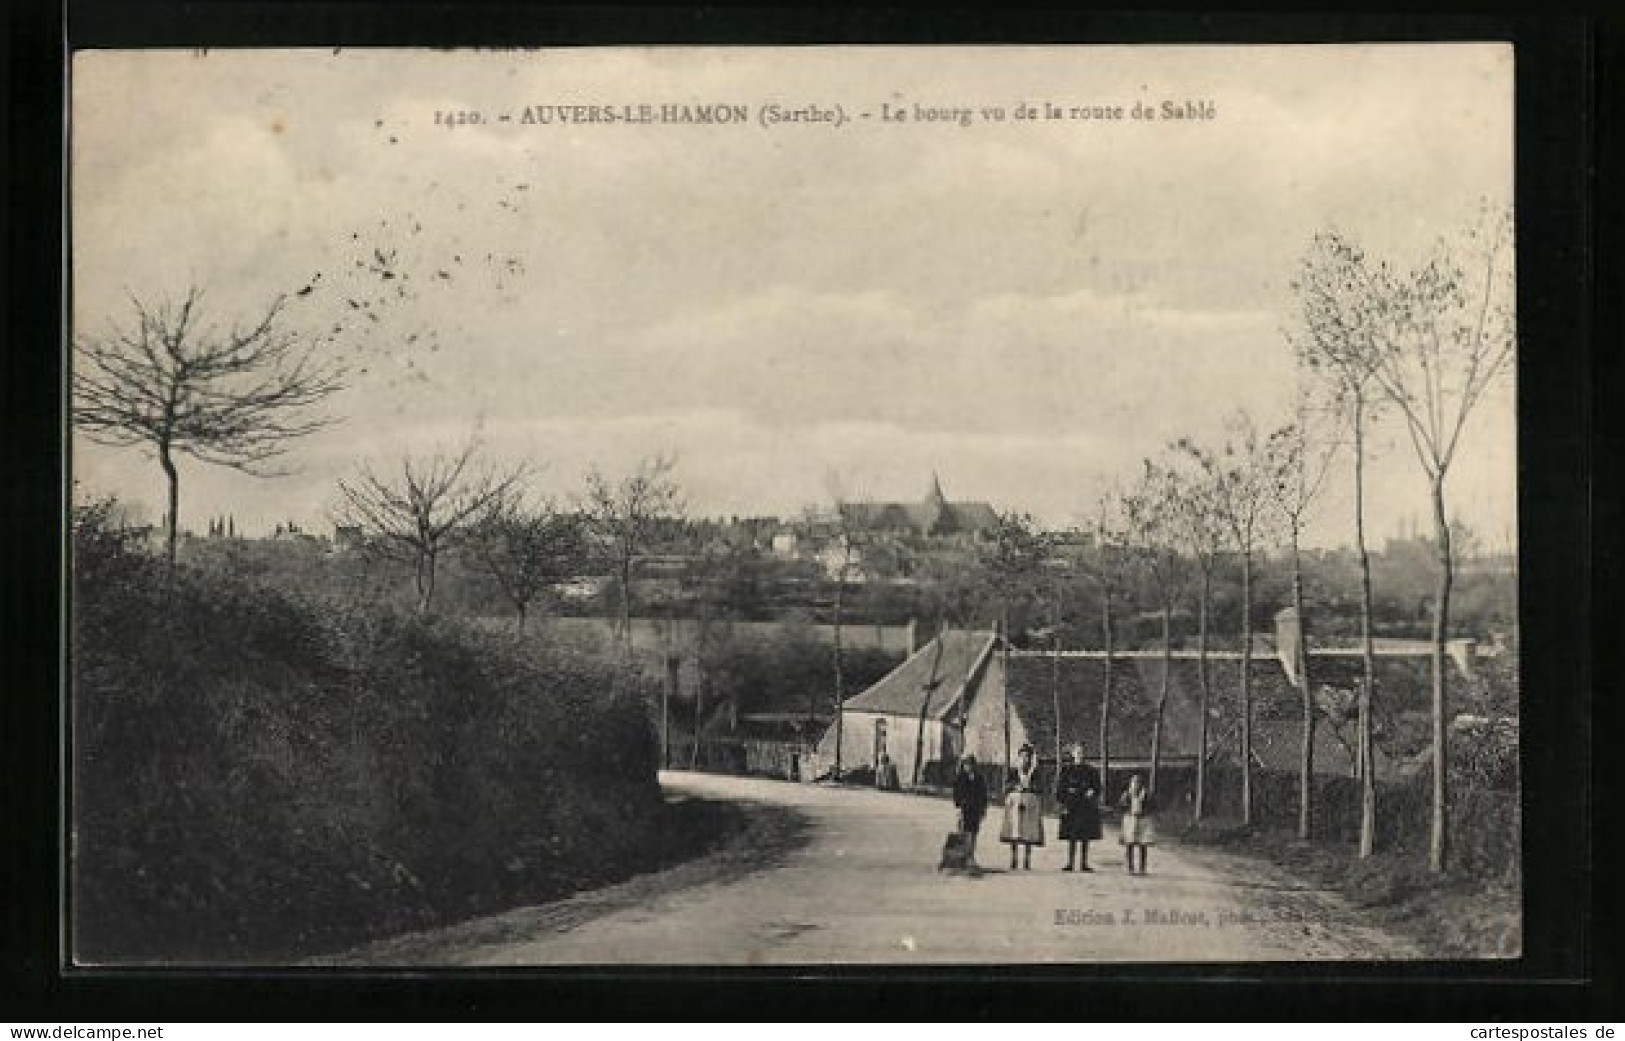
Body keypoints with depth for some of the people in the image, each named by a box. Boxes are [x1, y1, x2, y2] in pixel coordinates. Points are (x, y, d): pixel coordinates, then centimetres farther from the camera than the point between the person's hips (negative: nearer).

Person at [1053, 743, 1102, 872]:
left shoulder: (1090, 770, 7)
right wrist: (1063, 805, -8)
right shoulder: (1066, 770, 2)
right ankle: (1070, 863, 1)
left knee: (1086, 838, 3)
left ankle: (1084, 864, 6)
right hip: (1072, 807, -2)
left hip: (1087, 807, 2)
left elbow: (1097, 785, 11)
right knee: (1072, 838, -1)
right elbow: (1059, 788, 1)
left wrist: (1092, 791, -12)